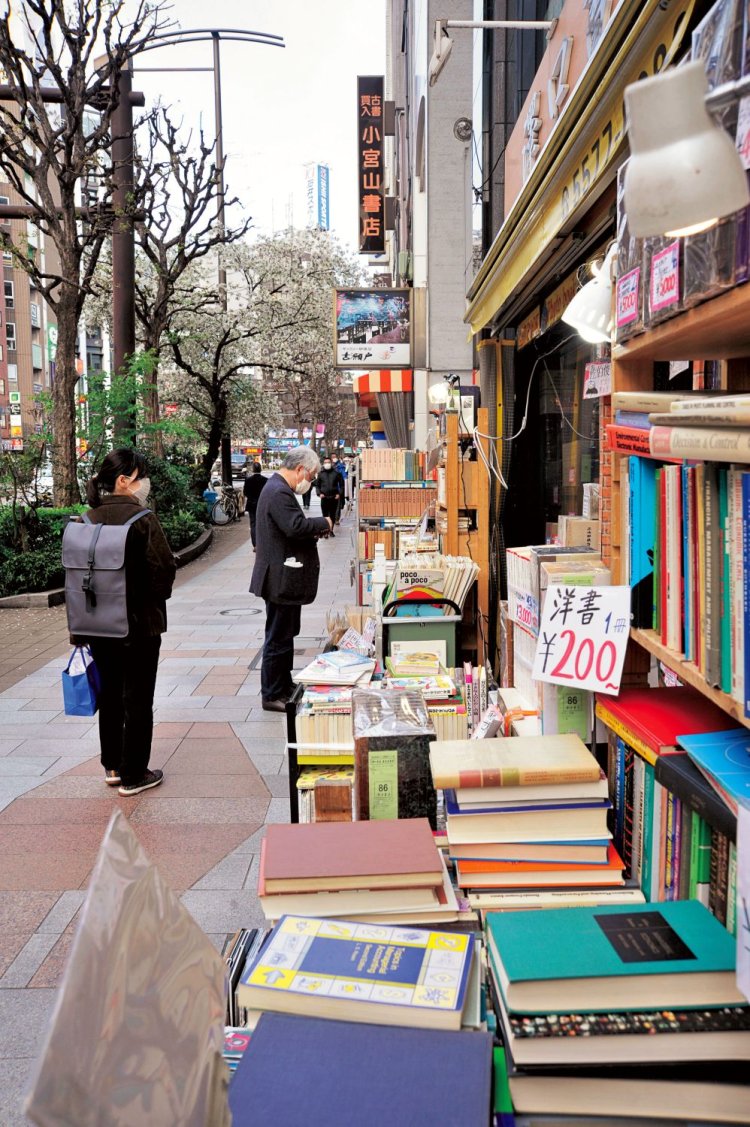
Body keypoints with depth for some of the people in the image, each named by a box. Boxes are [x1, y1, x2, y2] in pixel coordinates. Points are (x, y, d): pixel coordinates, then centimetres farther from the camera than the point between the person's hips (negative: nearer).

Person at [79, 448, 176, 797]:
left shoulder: (88, 519, 0)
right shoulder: (142, 519, -18)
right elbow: (164, 568, -18)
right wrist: (155, 598, 4)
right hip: (139, 623, -6)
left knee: (110, 695, 19)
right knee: (137, 700, 6)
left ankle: (112, 766, 31)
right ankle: (133, 776, 14)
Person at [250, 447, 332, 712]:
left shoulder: (278, 488, 14)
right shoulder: (279, 492, -21)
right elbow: (296, 526, -31)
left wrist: (315, 529, 6)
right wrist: (324, 523, -15)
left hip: (282, 577, 11)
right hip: (281, 578, -11)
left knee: (284, 634, 20)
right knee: (278, 638, -1)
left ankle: (284, 686, 33)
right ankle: (272, 696, 8)